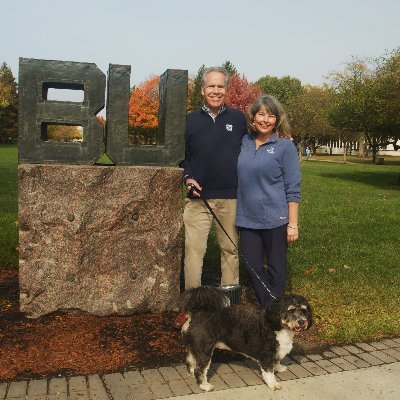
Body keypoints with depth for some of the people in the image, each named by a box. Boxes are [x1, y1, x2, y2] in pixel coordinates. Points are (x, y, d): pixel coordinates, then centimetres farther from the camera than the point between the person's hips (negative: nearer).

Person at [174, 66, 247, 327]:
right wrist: (187, 177, -4)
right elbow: (182, 156, 12)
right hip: (198, 197, 0)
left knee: (231, 249, 9)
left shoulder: (238, 119, 7)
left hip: (231, 198, 0)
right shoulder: (192, 120, 7)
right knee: (194, 249, -4)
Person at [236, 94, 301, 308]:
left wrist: (293, 224, -10)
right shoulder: (244, 142, 5)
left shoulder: (285, 146, -6)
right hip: (247, 218, 4)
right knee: (252, 266, 11)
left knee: (276, 268, 9)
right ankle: (265, 309, 30)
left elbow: (293, 189, -7)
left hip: (275, 219, -4)